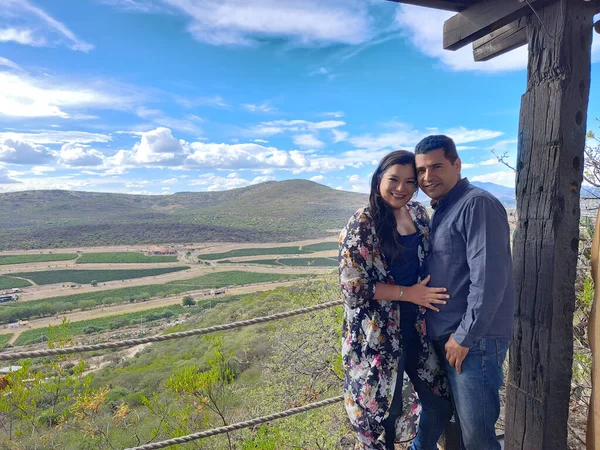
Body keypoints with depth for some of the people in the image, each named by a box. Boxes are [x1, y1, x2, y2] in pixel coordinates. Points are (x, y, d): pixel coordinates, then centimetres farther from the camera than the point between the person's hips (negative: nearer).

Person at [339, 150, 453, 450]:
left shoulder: (419, 214, 3)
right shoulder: (362, 224, -16)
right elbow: (353, 286, -18)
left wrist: (428, 295, 2)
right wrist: (408, 293, -17)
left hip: (418, 329, 6)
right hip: (378, 335, -6)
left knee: (441, 403, 18)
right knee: (383, 409, 11)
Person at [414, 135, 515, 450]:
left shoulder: (477, 204, -15)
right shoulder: (441, 210, 14)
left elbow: (488, 277, -22)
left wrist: (464, 337, -18)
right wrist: (444, 334, 14)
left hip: (473, 341, -9)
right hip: (444, 338, 9)